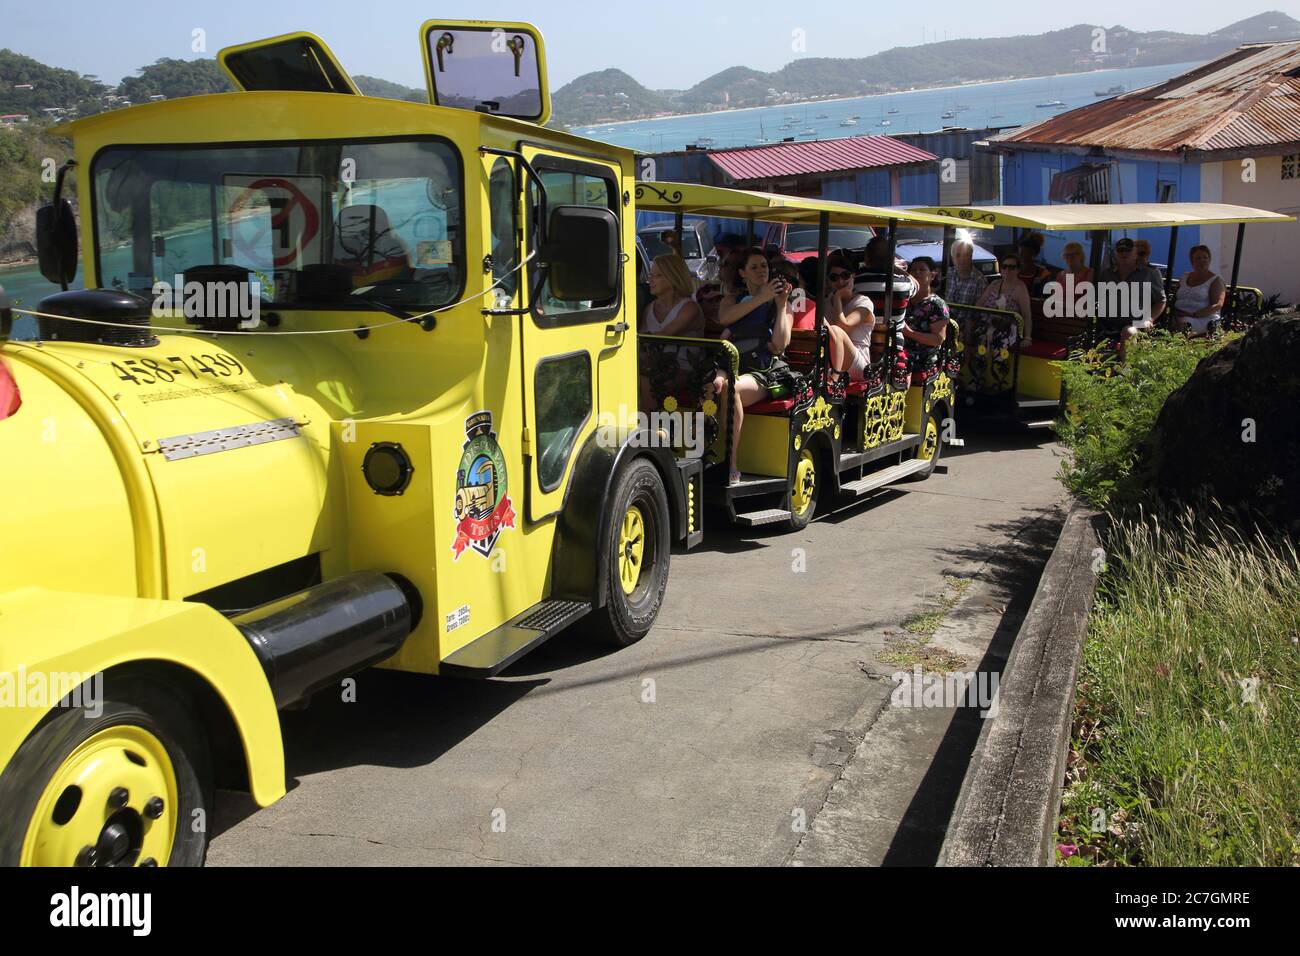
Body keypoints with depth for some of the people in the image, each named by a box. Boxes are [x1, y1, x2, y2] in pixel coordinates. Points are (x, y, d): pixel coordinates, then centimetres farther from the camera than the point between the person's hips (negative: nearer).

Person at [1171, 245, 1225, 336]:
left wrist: (1193, 314, -18)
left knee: (1182, 322, -40)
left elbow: (1217, 306, -6)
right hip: (1178, 316, 4)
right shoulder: (1185, 278, 24)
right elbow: (1174, 300, 22)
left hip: (1203, 319, -4)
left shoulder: (1216, 281, 8)